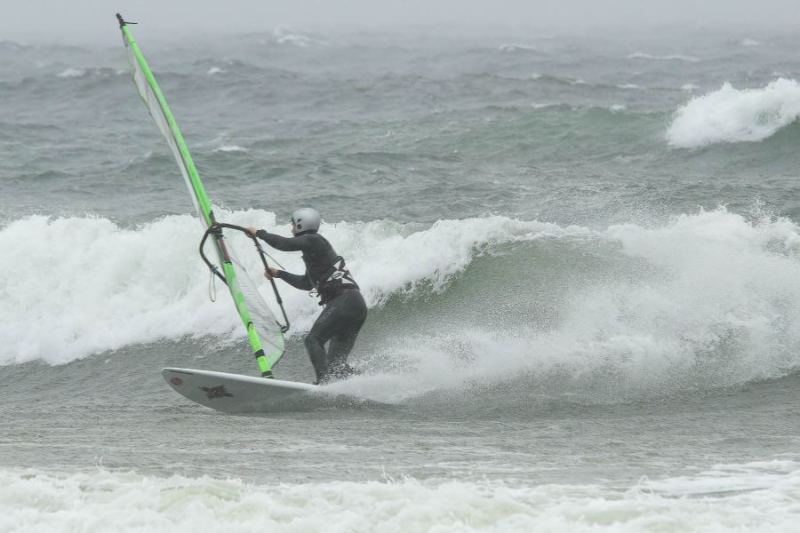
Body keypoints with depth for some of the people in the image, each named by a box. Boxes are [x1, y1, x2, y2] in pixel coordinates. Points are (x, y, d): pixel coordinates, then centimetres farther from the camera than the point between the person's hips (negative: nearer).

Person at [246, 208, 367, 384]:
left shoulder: (313, 240, 0)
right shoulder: (314, 250, 28)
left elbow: (285, 244, -15)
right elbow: (306, 283, 40)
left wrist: (259, 233, -1)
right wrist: (279, 274, 42)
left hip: (344, 301, -9)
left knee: (314, 339, -16)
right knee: (336, 361, 6)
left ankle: (325, 381, -29)